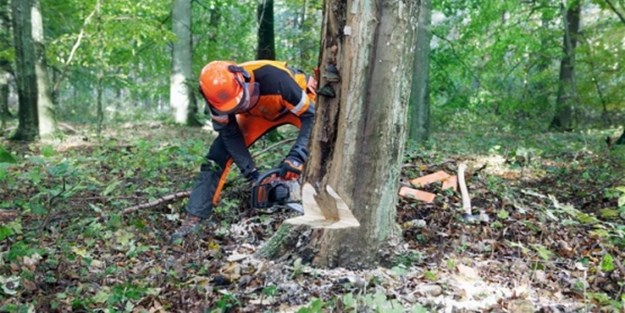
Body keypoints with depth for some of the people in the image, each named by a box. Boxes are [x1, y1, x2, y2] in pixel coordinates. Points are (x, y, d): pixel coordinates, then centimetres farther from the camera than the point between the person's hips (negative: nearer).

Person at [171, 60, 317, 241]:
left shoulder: (273, 77, -43)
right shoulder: (220, 94, -30)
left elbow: (311, 115, -37)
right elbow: (229, 134, -18)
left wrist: (296, 156, -47)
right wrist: (251, 172, -24)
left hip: (301, 104, -2)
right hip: (258, 112, 3)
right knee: (218, 154, -8)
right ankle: (193, 219, -1)